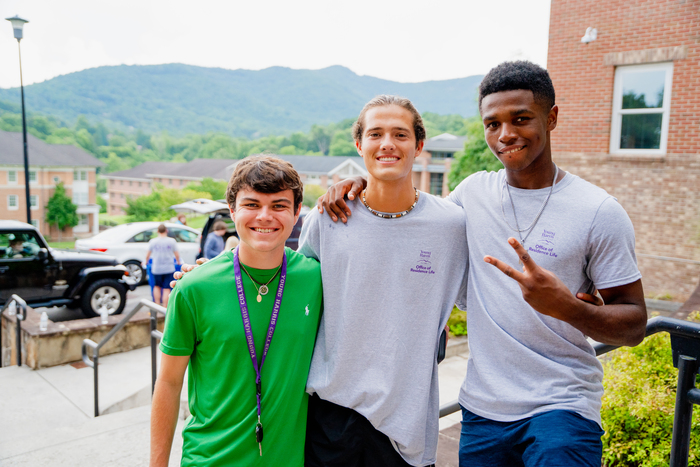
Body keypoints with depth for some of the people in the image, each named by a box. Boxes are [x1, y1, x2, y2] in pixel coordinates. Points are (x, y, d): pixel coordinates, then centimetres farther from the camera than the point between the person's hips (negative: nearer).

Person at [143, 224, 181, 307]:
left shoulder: (152, 241, 0)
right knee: (166, 289, 1)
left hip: (156, 269, 2)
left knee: (157, 286, 20)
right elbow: (176, 254, 3)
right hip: (168, 268, -1)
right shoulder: (171, 241, -3)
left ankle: (157, 305, 18)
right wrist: (178, 262, 23)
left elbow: (148, 254, 12)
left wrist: (146, 261, 32)